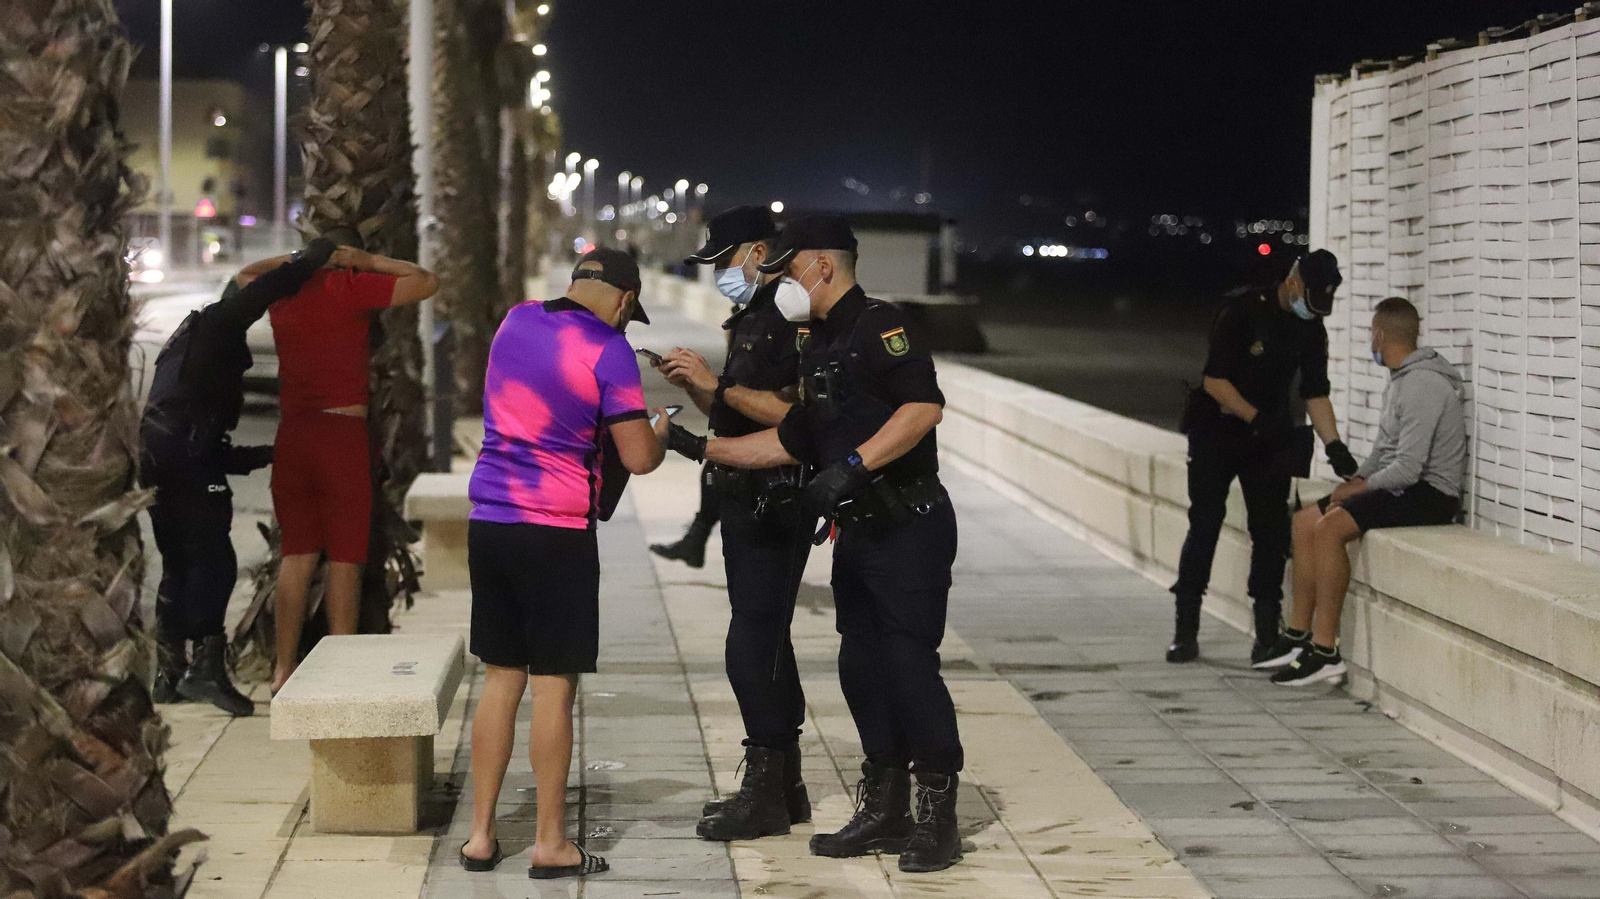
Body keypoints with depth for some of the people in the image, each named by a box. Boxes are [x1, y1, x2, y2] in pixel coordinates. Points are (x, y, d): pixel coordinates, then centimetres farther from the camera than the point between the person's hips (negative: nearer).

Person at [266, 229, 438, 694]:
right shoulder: (350, 288, -8)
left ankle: (284, 669, 9)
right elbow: (426, 282, -8)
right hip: (342, 433, -5)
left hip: (291, 436, 5)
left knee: (296, 555, 10)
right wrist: (368, 262, 0)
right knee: (344, 558, 1)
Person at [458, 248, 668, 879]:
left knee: (500, 680, 12)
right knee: (554, 687, 0)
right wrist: (661, 433, 10)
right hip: (557, 532, -6)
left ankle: (480, 834, 13)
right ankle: (551, 844, 4)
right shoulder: (608, 350, -8)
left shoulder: (516, 322, 10)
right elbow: (638, 458, -10)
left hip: (489, 521, 6)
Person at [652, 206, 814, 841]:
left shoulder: (792, 318, -14)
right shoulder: (750, 319, 19)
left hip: (776, 507, -10)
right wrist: (695, 387, 7)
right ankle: (784, 787, 21)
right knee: (764, 644, 13)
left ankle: (765, 794, -2)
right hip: (747, 503, 10)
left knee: (751, 648, -9)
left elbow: (795, 413, -24)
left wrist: (717, 384, -20)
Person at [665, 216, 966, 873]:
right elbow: (789, 442, 24)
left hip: (909, 526, -10)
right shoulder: (820, 347, 20)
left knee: (909, 662, -9)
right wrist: (701, 447, 20)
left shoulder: (877, 325, -10)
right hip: (858, 529, 10)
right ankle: (885, 811, 18)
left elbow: (924, 405, -24)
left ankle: (937, 818, -2)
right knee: (861, 666, 10)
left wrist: (853, 464, -28)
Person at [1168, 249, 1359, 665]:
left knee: (1270, 529, -2)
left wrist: (1334, 445, -13)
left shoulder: (1312, 330, 0)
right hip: (1216, 431, -4)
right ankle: (1186, 631, 0)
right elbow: (1214, 381, -18)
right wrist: (1258, 419, -26)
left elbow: (1316, 393, 0)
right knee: (1204, 525, -6)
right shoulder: (1243, 310, -16)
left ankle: (1267, 633, 2)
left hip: (1268, 440, 4)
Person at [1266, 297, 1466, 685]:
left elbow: (1408, 467, -26)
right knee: (1305, 522, 5)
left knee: (1331, 528, -27)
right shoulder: (1401, 379, 15)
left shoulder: (1422, 385, -19)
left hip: (1429, 493, -11)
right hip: (1400, 486, 11)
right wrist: (1356, 478, 5)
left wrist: (1363, 487, -11)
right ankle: (1299, 635, 6)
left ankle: (1325, 652, -26)